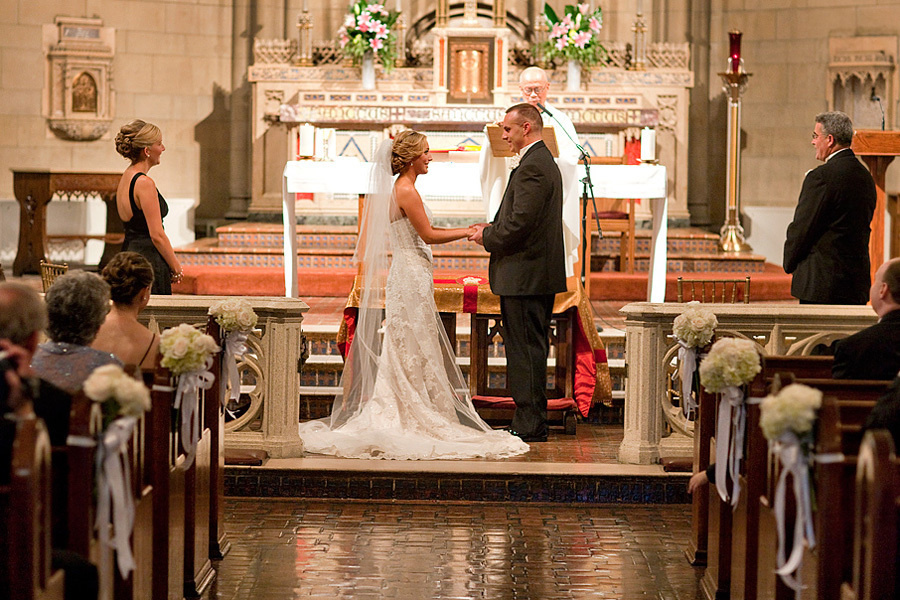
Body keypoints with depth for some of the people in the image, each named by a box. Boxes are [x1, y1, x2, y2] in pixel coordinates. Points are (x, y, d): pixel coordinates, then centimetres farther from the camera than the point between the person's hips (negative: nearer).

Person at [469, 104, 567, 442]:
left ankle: (530, 425, -3)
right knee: (530, 349, 14)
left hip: (525, 275, -11)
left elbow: (521, 224, -23)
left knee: (526, 349, -6)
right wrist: (492, 229, 10)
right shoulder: (545, 163, 17)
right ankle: (531, 422, 19)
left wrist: (488, 237, -8)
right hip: (540, 274, 11)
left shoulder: (532, 167, -17)